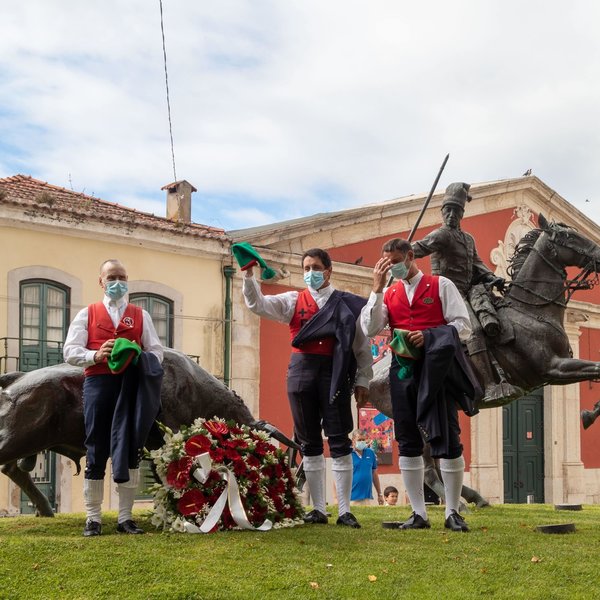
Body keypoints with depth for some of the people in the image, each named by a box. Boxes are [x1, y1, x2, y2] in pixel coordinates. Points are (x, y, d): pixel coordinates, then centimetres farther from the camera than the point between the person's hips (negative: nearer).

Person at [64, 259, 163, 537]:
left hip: (132, 386, 1)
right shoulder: (87, 314, 12)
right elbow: (70, 351, 3)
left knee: (130, 450, 2)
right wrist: (96, 355, -15)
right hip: (97, 384, -1)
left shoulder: (140, 315, 16)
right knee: (96, 451, 1)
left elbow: (156, 350, 9)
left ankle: (125, 518, 9)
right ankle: (93, 518, 8)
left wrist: (141, 359, -13)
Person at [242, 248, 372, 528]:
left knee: (339, 441, -4)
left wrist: (363, 381, 2)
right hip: (301, 373, 2)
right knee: (309, 442, 4)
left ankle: (345, 510, 0)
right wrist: (249, 274, -11)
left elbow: (362, 344, 7)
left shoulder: (348, 304, 8)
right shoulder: (293, 301, 13)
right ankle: (318, 509, 11)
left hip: (335, 373, -2)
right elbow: (257, 304, 2)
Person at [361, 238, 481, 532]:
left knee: (448, 439, -5)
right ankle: (418, 514, 11)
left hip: (436, 370, -4)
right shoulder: (389, 294, 15)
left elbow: (463, 325, -1)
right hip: (402, 371, 4)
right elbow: (369, 329, 1)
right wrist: (377, 287, -3)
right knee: (408, 442, 4)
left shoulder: (441, 285, 5)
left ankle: (453, 513, 5)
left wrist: (429, 335, -15)